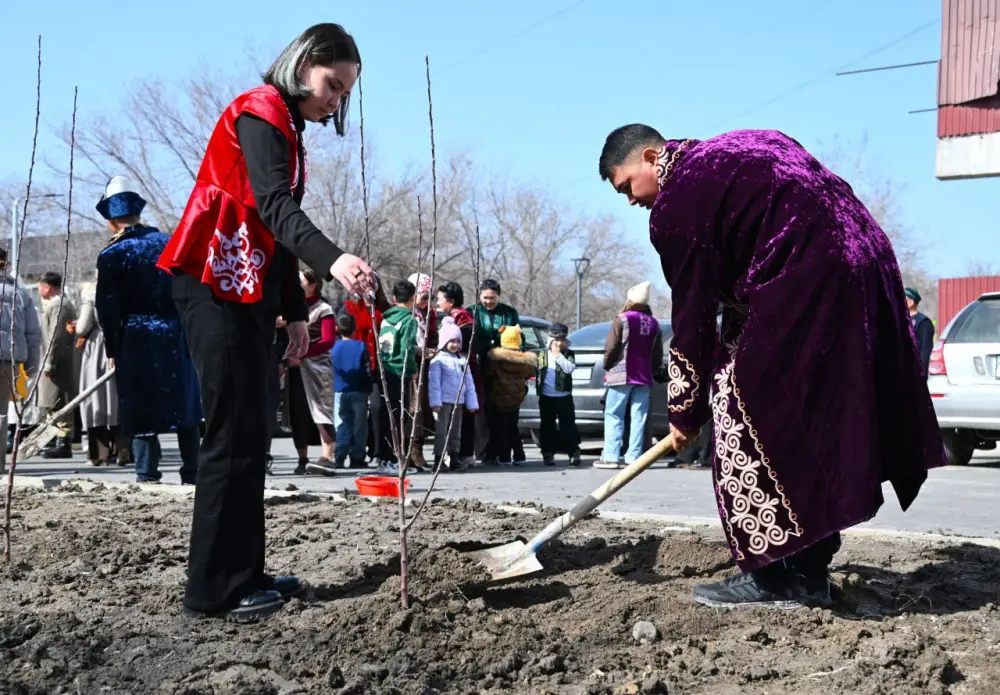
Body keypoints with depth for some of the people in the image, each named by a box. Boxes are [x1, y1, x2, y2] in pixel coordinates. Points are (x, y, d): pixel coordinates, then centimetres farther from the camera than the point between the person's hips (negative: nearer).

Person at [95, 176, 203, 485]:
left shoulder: (111, 255, -7)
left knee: (141, 410, 3)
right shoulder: (169, 243, 5)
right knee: (184, 404, 12)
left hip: (136, 340, -3)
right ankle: (191, 473, 16)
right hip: (176, 335, 4)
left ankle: (148, 476, 1)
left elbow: (107, 307, -8)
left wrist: (112, 350, 2)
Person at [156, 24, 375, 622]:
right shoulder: (260, 113, -9)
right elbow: (275, 206, -26)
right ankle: (214, 591, -8)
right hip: (216, 287, -10)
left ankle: (245, 572, 14)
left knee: (251, 436, 9)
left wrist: (296, 311, 17)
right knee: (235, 433, -12)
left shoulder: (288, 130, 22)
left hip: (249, 293, 10)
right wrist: (333, 260, -42)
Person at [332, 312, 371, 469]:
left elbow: (330, 370, 4)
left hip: (339, 391, 1)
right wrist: (368, 390, 5)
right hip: (358, 391, -1)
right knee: (359, 425, 5)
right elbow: (368, 371, -3)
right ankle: (357, 457, 5)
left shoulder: (334, 347, 0)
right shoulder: (361, 346, -4)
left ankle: (339, 457, -1)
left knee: (341, 425, 4)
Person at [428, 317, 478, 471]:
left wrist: (472, 403, 10)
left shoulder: (462, 360, 14)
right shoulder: (438, 360, -4)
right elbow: (434, 382, -11)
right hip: (444, 401, -6)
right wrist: (435, 401, -18)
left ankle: (454, 459, 16)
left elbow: (469, 382, 15)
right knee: (442, 430, -6)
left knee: (456, 431, 10)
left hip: (459, 402, 6)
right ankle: (439, 459, -4)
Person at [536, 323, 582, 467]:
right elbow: (536, 372, 9)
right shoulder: (542, 355, 5)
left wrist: (558, 355, -14)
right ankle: (548, 454, 13)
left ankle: (574, 453, 2)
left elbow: (569, 368, -17)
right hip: (546, 397, 1)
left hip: (564, 397, -1)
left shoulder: (569, 354, 1)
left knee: (568, 425, -2)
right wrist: (538, 389, 1)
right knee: (548, 427, 6)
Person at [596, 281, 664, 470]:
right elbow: (658, 356, 11)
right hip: (644, 377, 5)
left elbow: (611, 348, -7)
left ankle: (611, 456, -8)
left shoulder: (623, 319, -5)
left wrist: (607, 366, 8)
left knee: (613, 416, -2)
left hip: (622, 375, -5)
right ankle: (633, 457, 0)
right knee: (638, 418, 4)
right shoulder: (654, 324, 10)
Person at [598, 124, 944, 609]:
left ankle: (771, 574, 0)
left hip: (809, 282, -10)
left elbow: (693, 313, -2)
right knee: (812, 421, 14)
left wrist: (687, 411, 8)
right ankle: (808, 570, 19)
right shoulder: (724, 154, 22)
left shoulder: (676, 204, -5)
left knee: (747, 411, -2)